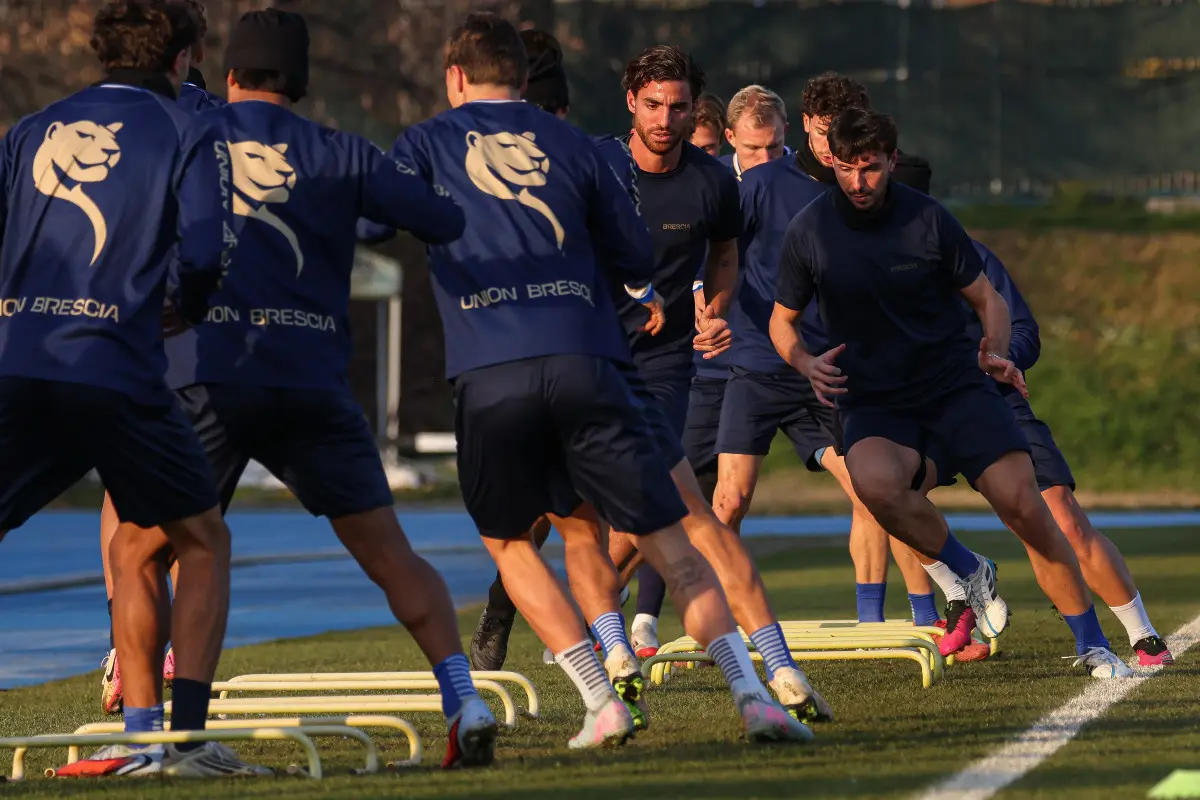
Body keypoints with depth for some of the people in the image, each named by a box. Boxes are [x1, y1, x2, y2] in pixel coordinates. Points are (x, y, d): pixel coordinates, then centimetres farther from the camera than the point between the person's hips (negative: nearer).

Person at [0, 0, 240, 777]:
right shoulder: (184, 135, 5)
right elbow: (204, 253, -5)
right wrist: (188, 306, 15)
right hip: (116, 373, -3)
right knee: (202, 539, 14)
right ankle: (186, 735, 6)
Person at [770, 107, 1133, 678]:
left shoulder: (927, 218, -3)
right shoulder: (809, 231, -2)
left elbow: (987, 298, 8)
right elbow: (782, 320, 11)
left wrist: (996, 351, -13)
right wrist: (806, 363, -10)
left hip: (956, 385, 0)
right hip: (872, 402, 0)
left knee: (1024, 505, -16)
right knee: (875, 483, -35)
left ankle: (1092, 647, -1)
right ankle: (969, 573, -8)